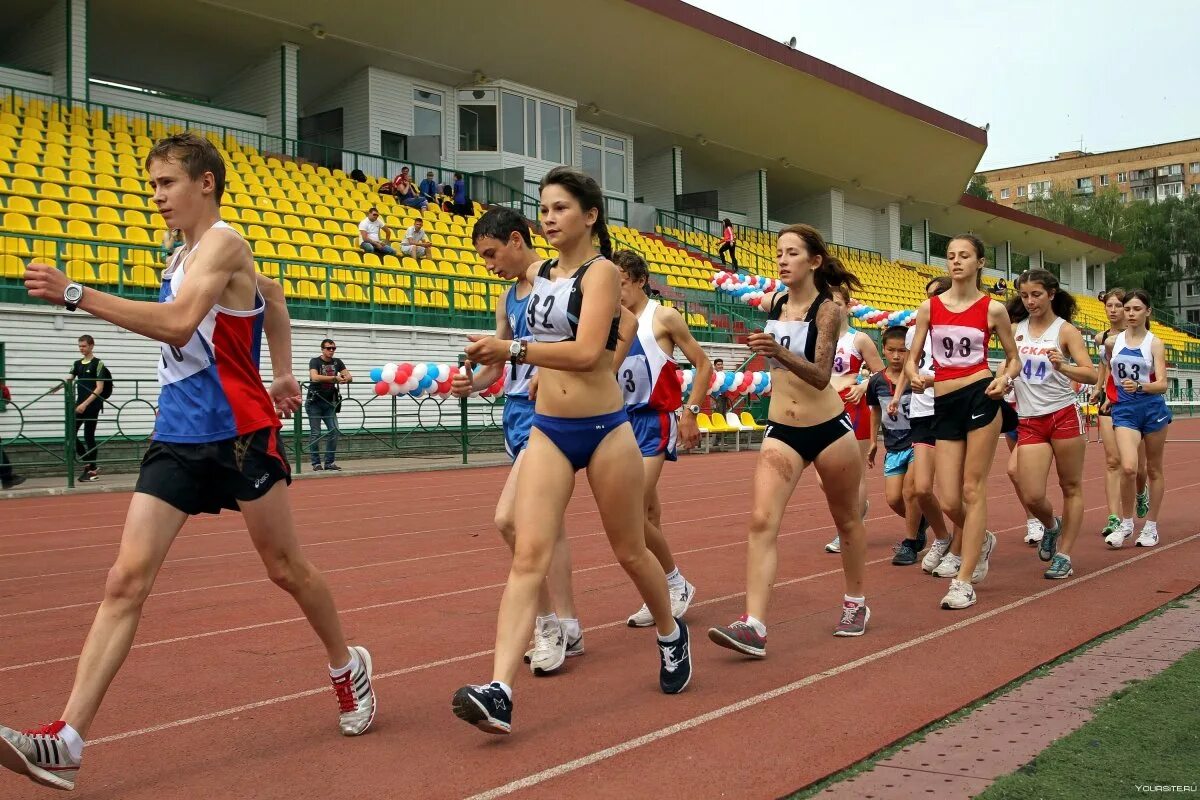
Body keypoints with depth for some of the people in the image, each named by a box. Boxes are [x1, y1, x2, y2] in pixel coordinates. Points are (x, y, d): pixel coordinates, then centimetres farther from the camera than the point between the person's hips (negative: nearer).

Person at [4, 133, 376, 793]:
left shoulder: (222, 241, -9)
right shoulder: (183, 255, 17)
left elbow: (178, 322, -26)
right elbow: (272, 295, 33)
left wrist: (74, 293, -27)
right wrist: (283, 371, 28)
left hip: (237, 433, -7)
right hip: (175, 438, 8)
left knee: (286, 569, 7)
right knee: (126, 580, -5)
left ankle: (347, 666, 31)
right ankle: (67, 741, -8)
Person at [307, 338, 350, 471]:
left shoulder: (337, 362, 7)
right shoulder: (315, 361, -7)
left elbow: (349, 376, 1)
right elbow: (315, 377, -25)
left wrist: (346, 378, -24)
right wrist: (334, 378, -32)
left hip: (329, 402, 5)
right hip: (315, 402, -4)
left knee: (334, 431, -3)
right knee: (315, 433, -2)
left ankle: (329, 463, 4)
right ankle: (316, 464, 4)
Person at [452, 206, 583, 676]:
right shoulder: (508, 298, 18)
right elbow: (499, 361, 20)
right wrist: (473, 382, 0)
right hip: (517, 411, 8)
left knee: (509, 518, -16)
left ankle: (550, 622, -2)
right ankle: (566, 628, 18)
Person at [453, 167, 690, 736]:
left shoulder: (601, 272, -9)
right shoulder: (537, 276, 10)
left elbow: (587, 351, -23)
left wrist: (513, 350, -25)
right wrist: (502, 354, 11)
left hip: (604, 430, -4)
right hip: (547, 432, 5)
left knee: (630, 552, 12)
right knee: (528, 556, -10)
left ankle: (670, 635, 40)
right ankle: (499, 692, -18)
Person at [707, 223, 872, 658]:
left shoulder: (828, 310, -11)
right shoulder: (770, 304, 3)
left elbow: (821, 376, -23)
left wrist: (779, 352, -35)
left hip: (829, 429, -4)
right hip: (781, 432, 4)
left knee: (846, 519, 15)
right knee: (761, 522, -14)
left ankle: (856, 605, 36)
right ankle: (753, 626, -19)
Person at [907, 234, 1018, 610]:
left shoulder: (993, 308, 2)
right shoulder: (929, 307, 7)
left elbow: (1014, 358, 10)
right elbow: (912, 358, 11)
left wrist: (1005, 378, -11)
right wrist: (914, 377, -11)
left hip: (980, 397, -3)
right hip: (944, 405, 3)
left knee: (972, 490, -3)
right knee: (949, 501, 1)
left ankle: (964, 582, 4)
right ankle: (982, 540, 35)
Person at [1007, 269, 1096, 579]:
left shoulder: (1065, 330, -3)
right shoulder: (1015, 329, 7)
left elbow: (1091, 375, -12)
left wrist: (1062, 367, -29)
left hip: (1064, 416, -2)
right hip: (1029, 422, 3)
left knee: (1071, 487, 5)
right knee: (1031, 497, -6)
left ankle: (1063, 556, 16)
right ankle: (1051, 526, 27)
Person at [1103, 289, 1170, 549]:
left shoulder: (1155, 343, -5)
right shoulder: (1113, 342, 3)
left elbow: (1162, 384, -13)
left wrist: (1139, 386, -31)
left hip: (1153, 409, -1)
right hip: (1124, 410, 1)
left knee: (1153, 469, 10)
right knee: (1128, 468, -17)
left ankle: (1151, 526, 22)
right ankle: (1126, 523, 1)